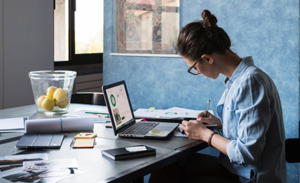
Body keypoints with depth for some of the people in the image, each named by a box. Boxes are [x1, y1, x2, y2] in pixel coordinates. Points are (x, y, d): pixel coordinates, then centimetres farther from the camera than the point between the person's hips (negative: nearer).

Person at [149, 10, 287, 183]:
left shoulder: (250, 82, -25)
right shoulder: (237, 79, 5)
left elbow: (248, 153, -26)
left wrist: (205, 134, -15)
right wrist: (220, 123, 8)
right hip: (235, 168, 9)